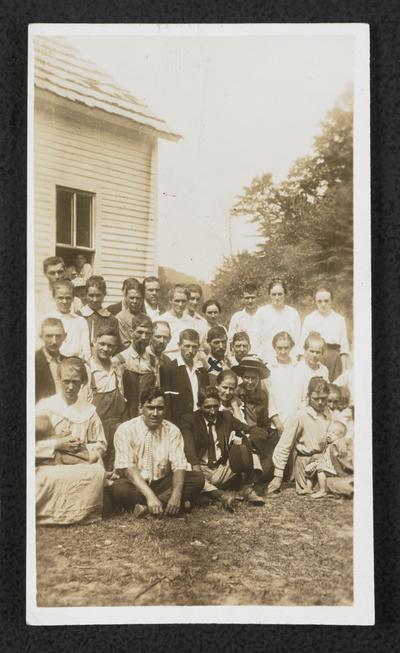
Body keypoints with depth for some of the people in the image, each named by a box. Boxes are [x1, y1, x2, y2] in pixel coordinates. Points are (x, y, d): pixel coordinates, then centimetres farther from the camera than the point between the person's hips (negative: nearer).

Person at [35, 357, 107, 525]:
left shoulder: (89, 410, 10)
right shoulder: (44, 406, 4)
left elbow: (101, 445, 12)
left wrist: (84, 451, -8)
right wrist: (56, 444, -13)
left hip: (81, 465, 2)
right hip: (49, 465, -2)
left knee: (98, 473, -31)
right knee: (45, 478, -37)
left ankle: (79, 513, -11)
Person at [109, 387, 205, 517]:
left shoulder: (172, 431, 0)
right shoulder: (125, 430, -9)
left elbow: (179, 465, -8)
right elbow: (127, 467, -18)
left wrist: (177, 493, -29)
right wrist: (149, 495, -31)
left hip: (162, 484, 3)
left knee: (198, 478, -19)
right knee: (118, 488, -35)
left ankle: (146, 507, -25)